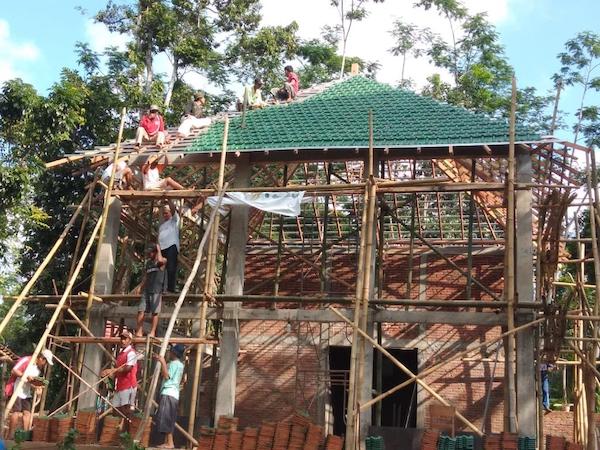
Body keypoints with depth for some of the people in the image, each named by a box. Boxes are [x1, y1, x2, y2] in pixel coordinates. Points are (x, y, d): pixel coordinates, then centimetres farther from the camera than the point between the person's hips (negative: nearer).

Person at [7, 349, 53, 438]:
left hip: (26, 393, 8)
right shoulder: (26, 360, -13)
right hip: (16, 391, -8)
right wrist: (26, 376, -24)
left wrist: (37, 387, -2)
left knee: (27, 412, 0)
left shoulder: (39, 368, 12)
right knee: (16, 412, -12)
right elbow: (13, 371, -17)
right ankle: (11, 435, -8)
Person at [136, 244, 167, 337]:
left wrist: (158, 249, -11)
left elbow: (160, 260, -26)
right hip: (146, 290, 6)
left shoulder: (163, 261, 0)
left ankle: (152, 332, 1)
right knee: (141, 310, -2)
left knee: (155, 312, -3)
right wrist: (143, 288, 16)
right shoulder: (148, 262, 18)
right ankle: (139, 331, -1)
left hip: (156, 291, -6)